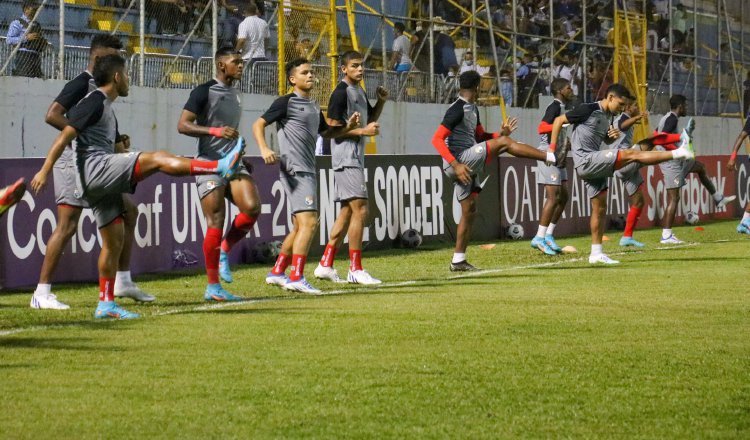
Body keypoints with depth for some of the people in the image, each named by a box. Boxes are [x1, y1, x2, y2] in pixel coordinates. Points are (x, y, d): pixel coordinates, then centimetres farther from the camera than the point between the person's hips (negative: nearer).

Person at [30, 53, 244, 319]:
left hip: (99, 183, 11)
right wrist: (45, 171, -17)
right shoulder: (94, 102, -6)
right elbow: (65, 136, -12)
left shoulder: (106, 108, 24)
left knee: (114, 240, 9)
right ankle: (221, 166, -32)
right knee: (157, 159, -21)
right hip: (95, 168, -11)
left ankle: (106, 304, 12)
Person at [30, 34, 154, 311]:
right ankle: (42, 294, -10)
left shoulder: (100, 87, 17)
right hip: (73, 162, -10)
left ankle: (122, 282, 19)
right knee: (67, 225, -12)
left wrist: (116, 142, 9)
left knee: (128, 212, 12)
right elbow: (52, 116, -21)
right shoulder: (81, 83, -10)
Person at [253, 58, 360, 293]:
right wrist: (264, 149, -23)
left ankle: (277, 272, 22)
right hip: (295, 170, -9)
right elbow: (259, 124, -6)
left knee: (299, 226, 14)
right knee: (309, 221, -17)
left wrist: (348, 127, 13)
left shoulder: (314, 107, 19)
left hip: (308, 171, 9)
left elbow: (326, 132, 32)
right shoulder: (286, 102, -5)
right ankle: (296, 278, -17)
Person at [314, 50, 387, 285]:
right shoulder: (341, 93, -11)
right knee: (360, 210, -12)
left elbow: (370, 118, 30)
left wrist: (381, 102, 12)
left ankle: (325, 265, 15)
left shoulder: (359, 92, 16)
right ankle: (355, 270, -10)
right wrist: (363, 131, -19)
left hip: (356, 158, 10)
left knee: (347, 211, 11)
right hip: (345, 158, -10)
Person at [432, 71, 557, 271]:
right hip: (458, 162, -10)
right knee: (503, 143, -15)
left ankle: (458, 261, 12)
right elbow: (437, 139, -18)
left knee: (469, 211, 9)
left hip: (468, 165, 10)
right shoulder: (457, 110, -12)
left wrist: (501, 133, 6)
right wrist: (456, 164, -26)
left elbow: (480, 137, 26)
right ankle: (550, 156, -15)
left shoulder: (472, 109, 17)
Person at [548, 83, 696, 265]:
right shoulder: (588, 110, -10)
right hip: (586, 161, -9)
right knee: (632, 154, -17)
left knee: (600, 207, 9)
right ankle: (679, 153, -19)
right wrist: (553, 147, -10)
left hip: (595, 165, 9)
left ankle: (596, 253, 14)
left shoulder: (609, 117, 15)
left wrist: (613, 136, 6)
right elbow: (559, 120, -6)